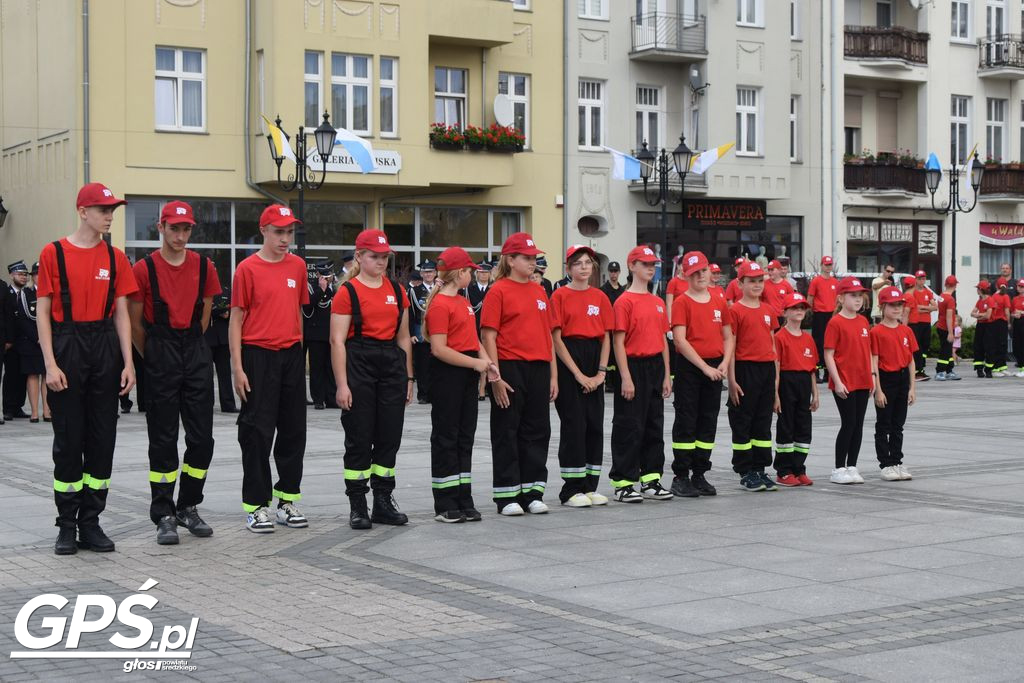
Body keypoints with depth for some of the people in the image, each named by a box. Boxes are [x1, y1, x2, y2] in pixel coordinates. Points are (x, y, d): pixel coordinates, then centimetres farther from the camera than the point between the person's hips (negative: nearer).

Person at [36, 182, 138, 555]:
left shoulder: (116, 258, 8)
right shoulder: (54, 253, -1)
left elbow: (121, 314, 9)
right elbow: (43, 312, -2)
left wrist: (128, 363, 1)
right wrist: (50, 363, -11)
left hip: (105, 348, 3)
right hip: (67, 346, -3)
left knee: (102, 438, 4)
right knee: (68, 438, 1)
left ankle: (91, 523, 12)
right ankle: (67, 525, 9)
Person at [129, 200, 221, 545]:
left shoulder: (203, 266, 6)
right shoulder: (145, 268, -4)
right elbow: (135, 322, 3)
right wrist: (153, 357, 9)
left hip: (196, 354, 3)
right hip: (160, 356, -3)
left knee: (202, 437, 4)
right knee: (163, 439, 0)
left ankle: (188, 508, 19)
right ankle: (164, 516, 5)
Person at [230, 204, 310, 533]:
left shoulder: (297, 266, 9)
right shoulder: (248, 269, -5)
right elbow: (236, 319, -5)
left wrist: (301, 354, 11)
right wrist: (238, 368, -10)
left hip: (292, 357, 5)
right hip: (258, 357, -5)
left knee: (293, 430, 9)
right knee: (257, 432, -2)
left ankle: (288, 499, 19)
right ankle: (256, 505, 5)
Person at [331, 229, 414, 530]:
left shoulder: (396, 290, 11)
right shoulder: (348, 291, -5)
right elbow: (337, 340, -8)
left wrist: (409, 376, 12)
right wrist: (342, 384, -14)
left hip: (392, 363, 5)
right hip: (359, 362, -5)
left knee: (389, 436, 7)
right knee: (359, 437, -1)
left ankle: (384, 502, 17)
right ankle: (357, 506, 8)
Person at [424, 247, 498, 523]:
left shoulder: (464, 302, 15)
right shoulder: (440, 304, -13)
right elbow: (439, 349, -18)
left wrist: (486, 360, 2)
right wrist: (475, 363, -17)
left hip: (467, 375, 9)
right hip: (448, 374, -9)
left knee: (465, 437, 11)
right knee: (446, 436, -1)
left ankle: (463, 500, 17)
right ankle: (445, 505, 5)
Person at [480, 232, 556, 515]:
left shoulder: (539, 291, 13)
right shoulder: (499, 291, -5)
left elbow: (547, 335, 16)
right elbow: (488, 336, -9)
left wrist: (553, 375, 12)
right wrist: (495, 378, -15)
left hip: (539, 369, 6)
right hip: (510, 368, -6)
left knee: (537, 431, 9)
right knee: (507, 432, 2)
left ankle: (532, 492, 17)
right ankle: (507, 496, 8)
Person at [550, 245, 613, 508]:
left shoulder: (600, 297, 10)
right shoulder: (560, 296, -4)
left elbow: (606, 337, 8)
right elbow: (556, 338, -8)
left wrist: (601, 372, -5)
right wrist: (578, 374, -13)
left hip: (593, 361, 5)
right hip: (568, 360, -5)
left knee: (595, 424, 6)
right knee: (574, 424, -5)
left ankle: (590, 486, 14)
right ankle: (571, 489, 2)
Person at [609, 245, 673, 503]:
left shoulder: (658, 302, 13)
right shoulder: (625, 301, -8)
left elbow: (663, 339, 16)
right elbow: (618, 341, -12)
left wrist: (666, 375, 11)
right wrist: (625, 377, -17)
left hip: (655, 367, 7)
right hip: (633, 366, -7)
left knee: (654, 426, 10)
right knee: (629, 427, -4)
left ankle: (651, 480, 18)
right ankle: (623, 483, 3)